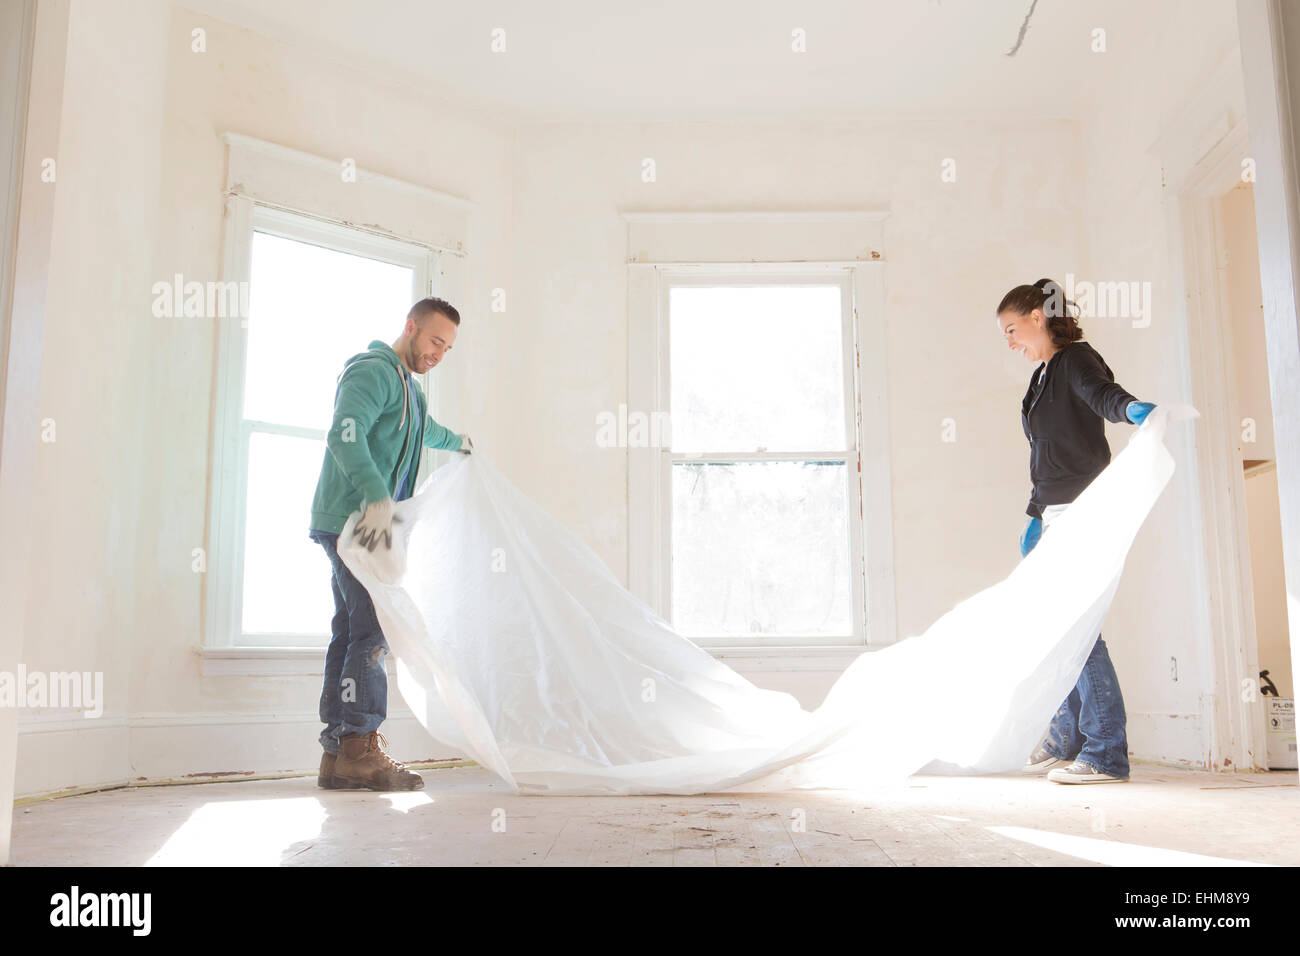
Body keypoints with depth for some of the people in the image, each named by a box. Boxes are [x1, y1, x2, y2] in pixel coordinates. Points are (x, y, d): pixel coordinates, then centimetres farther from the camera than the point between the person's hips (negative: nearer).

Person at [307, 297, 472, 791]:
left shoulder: (407, 385, 25)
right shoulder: (372, 370, -8)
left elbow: (423, 427, 49)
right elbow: (345, 436, -25)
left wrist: (457, 441, 67)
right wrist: (377, 498, -37)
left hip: (368, 524, 10)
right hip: (352, 520, -10)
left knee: (351, 633, 6)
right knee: (373, 629, -14)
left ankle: (338, 757, 7)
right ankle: (360, 749, -12)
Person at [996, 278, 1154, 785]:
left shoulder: (1076, 360, -8)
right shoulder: (1042, 377, 20)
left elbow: (1102, 393, -31)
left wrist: (1131, 407, -52)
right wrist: (1036, 516, 24)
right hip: (1058, 514, 10)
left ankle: (1106, 755, -3)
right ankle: (1067, 740, 28)